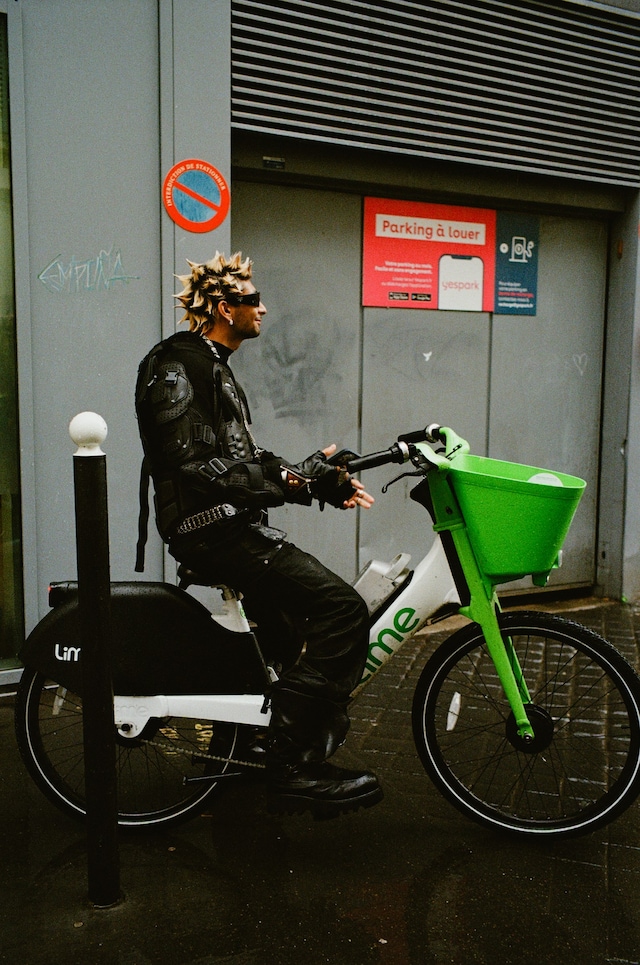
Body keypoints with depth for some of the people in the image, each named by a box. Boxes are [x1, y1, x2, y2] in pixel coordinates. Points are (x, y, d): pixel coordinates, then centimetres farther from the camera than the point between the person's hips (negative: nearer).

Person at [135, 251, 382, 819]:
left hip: (235, 526, 11)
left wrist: (322, 481, 11)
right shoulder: (177, 366, -10)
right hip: (212, 529, -11)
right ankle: (294, 768, -15)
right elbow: (192, 466, -21)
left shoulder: (213, 367, 21)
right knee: (342, 608, -20)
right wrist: (291, 478, -23)